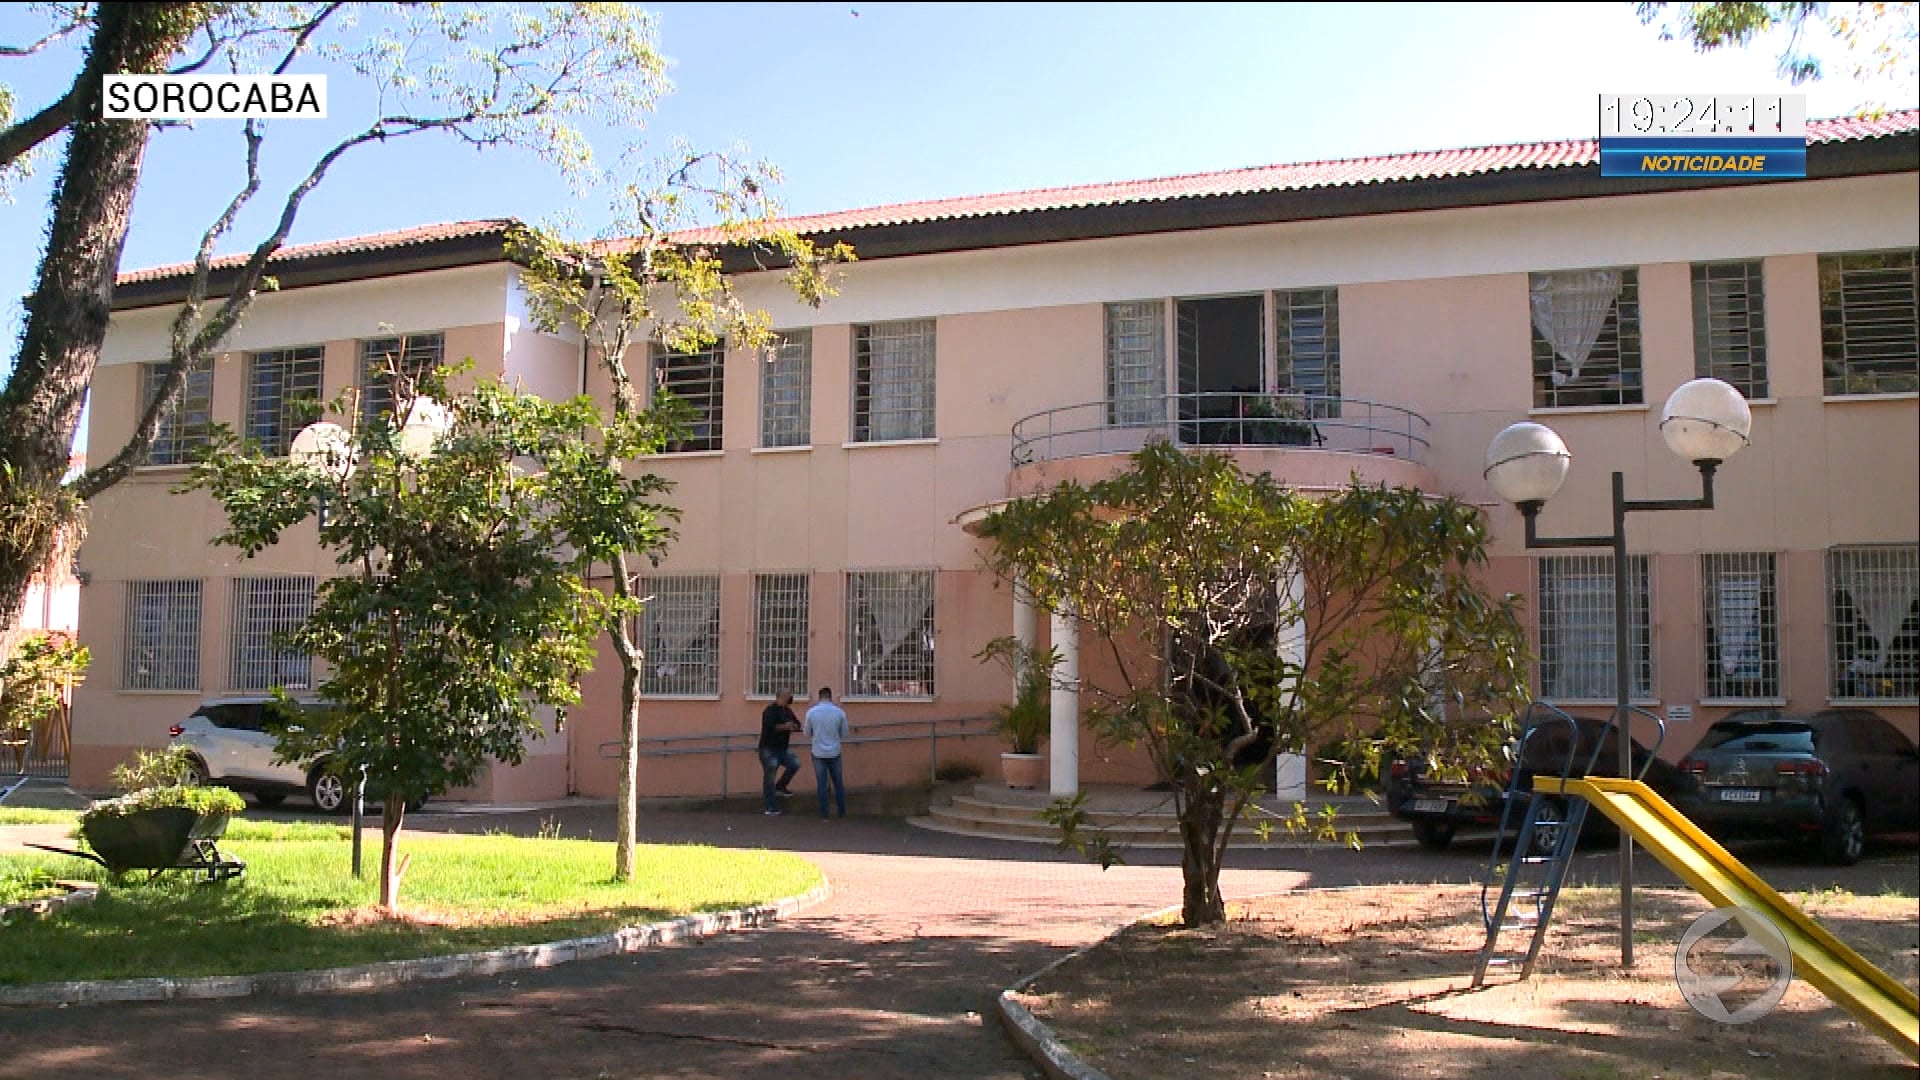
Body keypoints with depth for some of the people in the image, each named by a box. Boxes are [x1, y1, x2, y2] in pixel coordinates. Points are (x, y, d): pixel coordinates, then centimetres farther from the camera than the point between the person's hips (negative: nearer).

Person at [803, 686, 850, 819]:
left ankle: (824, 815, 6)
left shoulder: (811, 712, -7)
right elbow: (844, 734, 4)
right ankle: (842, 813, 18)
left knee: (821, 784, 6)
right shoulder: (840, 712, -6)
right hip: (834, 753, 1)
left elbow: (807, 734, 3)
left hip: (818, 753, 0)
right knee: (838, 783, 13)